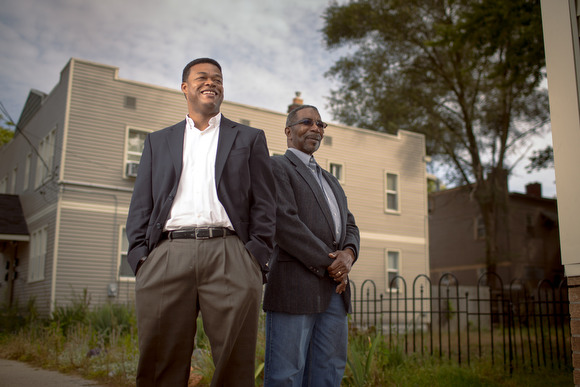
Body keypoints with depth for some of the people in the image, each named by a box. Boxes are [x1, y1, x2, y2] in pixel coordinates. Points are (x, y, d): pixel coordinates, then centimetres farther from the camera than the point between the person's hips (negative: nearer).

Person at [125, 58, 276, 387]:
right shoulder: (158, 141, 25)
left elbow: (264, 203, 10)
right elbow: (141, 205, 17)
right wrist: (140, 255, 1)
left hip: (230, 256, -1)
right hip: (166, 257, 2)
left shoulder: (250, 138, 19)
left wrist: (257, 257, -4)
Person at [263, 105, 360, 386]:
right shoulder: (276, 166, 3)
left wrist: (348, 254, -3)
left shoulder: (331, 181, 29)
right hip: (295, 286, -7)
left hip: (335, 288, 7)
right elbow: (284, 222, -11)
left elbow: (349, 226, 20)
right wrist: (328, 264, -12)